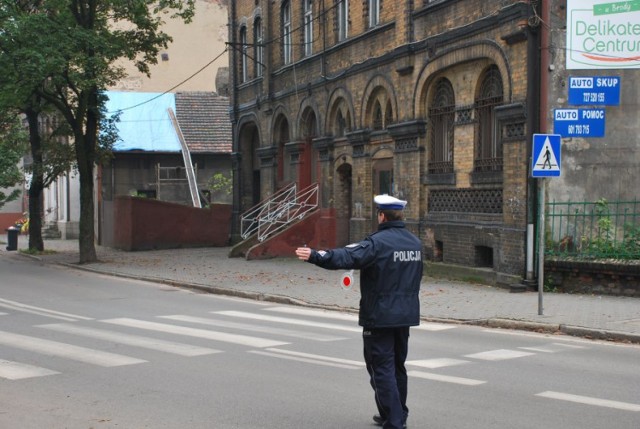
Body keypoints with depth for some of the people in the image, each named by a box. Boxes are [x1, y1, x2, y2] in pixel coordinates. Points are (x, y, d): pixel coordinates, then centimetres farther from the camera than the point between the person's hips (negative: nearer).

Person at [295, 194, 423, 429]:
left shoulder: (378, 243, -16)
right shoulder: (415, 242, 8)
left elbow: (347, 257, -30)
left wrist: (315, 255, -34)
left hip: (380, 317, -7)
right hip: (406, 315, 8)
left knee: (382, 368, -1)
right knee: (397, 367, 19)